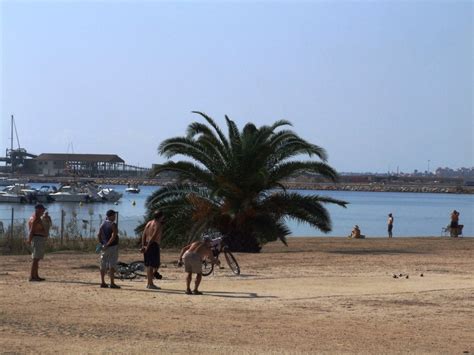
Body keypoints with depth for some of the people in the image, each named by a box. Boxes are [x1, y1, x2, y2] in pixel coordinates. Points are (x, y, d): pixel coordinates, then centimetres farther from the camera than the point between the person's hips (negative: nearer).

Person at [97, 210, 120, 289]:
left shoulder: (102, 224, 10)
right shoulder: (113, 224, -11)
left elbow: (98, 235, 8)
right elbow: (113, 236, -20)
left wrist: (102, 244, 6)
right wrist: (108, 244, -16)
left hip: (104, 247, 7)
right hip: (112, 247, -7)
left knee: (103, 265, 10)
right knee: (112, 265, -6)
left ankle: (102, 282, 13)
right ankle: (112, 283, -8)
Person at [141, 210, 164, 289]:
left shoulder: (149, 223, 15)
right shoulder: (158, 224, -10)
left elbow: (144, 235, 8)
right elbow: (154, 236, -19)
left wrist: (143, 245, 2)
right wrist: (147, 247, -19)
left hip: (147, 245, 9)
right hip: (154, 245, -9)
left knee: (149, 265, 14)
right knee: (154, 265, -5)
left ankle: (149, 283, 17)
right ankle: (150, 284, -8)